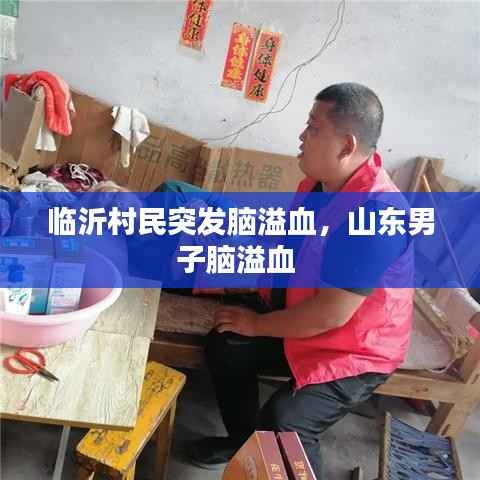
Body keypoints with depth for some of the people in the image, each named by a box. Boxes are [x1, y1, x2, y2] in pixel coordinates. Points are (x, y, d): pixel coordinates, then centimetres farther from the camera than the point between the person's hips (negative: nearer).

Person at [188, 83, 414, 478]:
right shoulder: (319, 181, -5)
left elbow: (330, 314, -31)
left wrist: (257, 324, -17)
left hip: (356, 350, -8)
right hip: (301, 317, 9)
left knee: (283, 421, -25)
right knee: (225, 345, 3)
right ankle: (243, 442, 28)